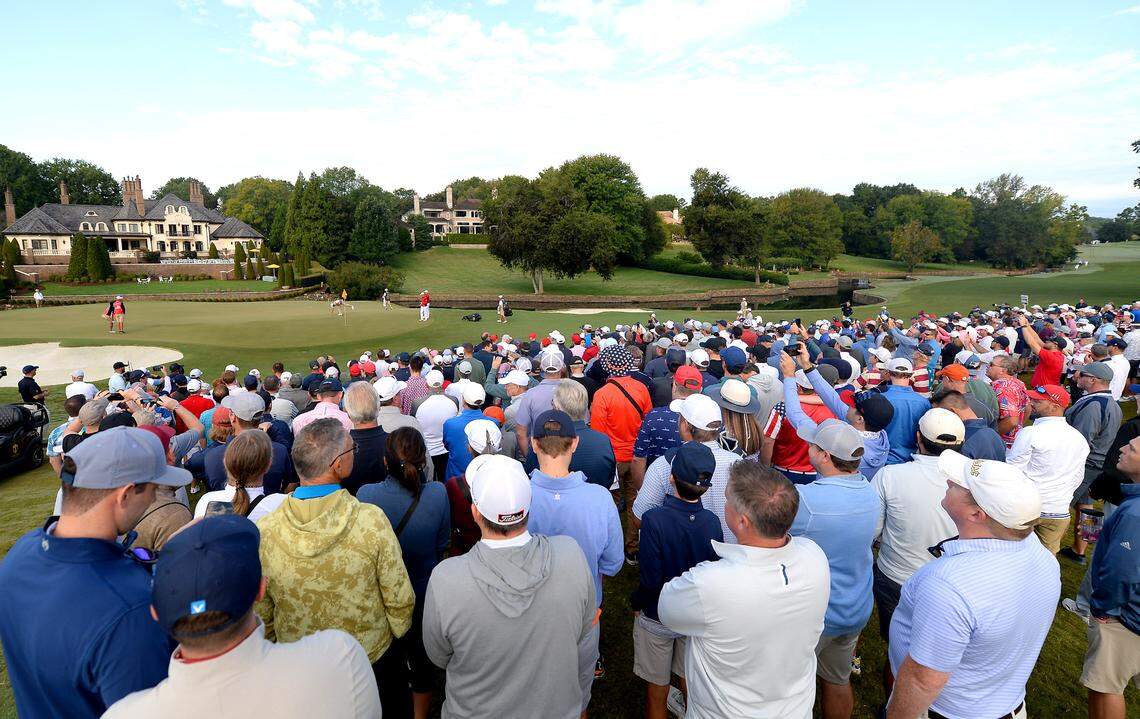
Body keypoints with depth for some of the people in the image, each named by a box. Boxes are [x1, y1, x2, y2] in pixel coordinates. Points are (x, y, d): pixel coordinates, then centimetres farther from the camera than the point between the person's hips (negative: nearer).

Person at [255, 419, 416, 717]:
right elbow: (400, 601, -17)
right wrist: (396, 635, 4)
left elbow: (261, 614, -6)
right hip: (374, 659, -2)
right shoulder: (371, 520, -27)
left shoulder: (264, 532, -19)